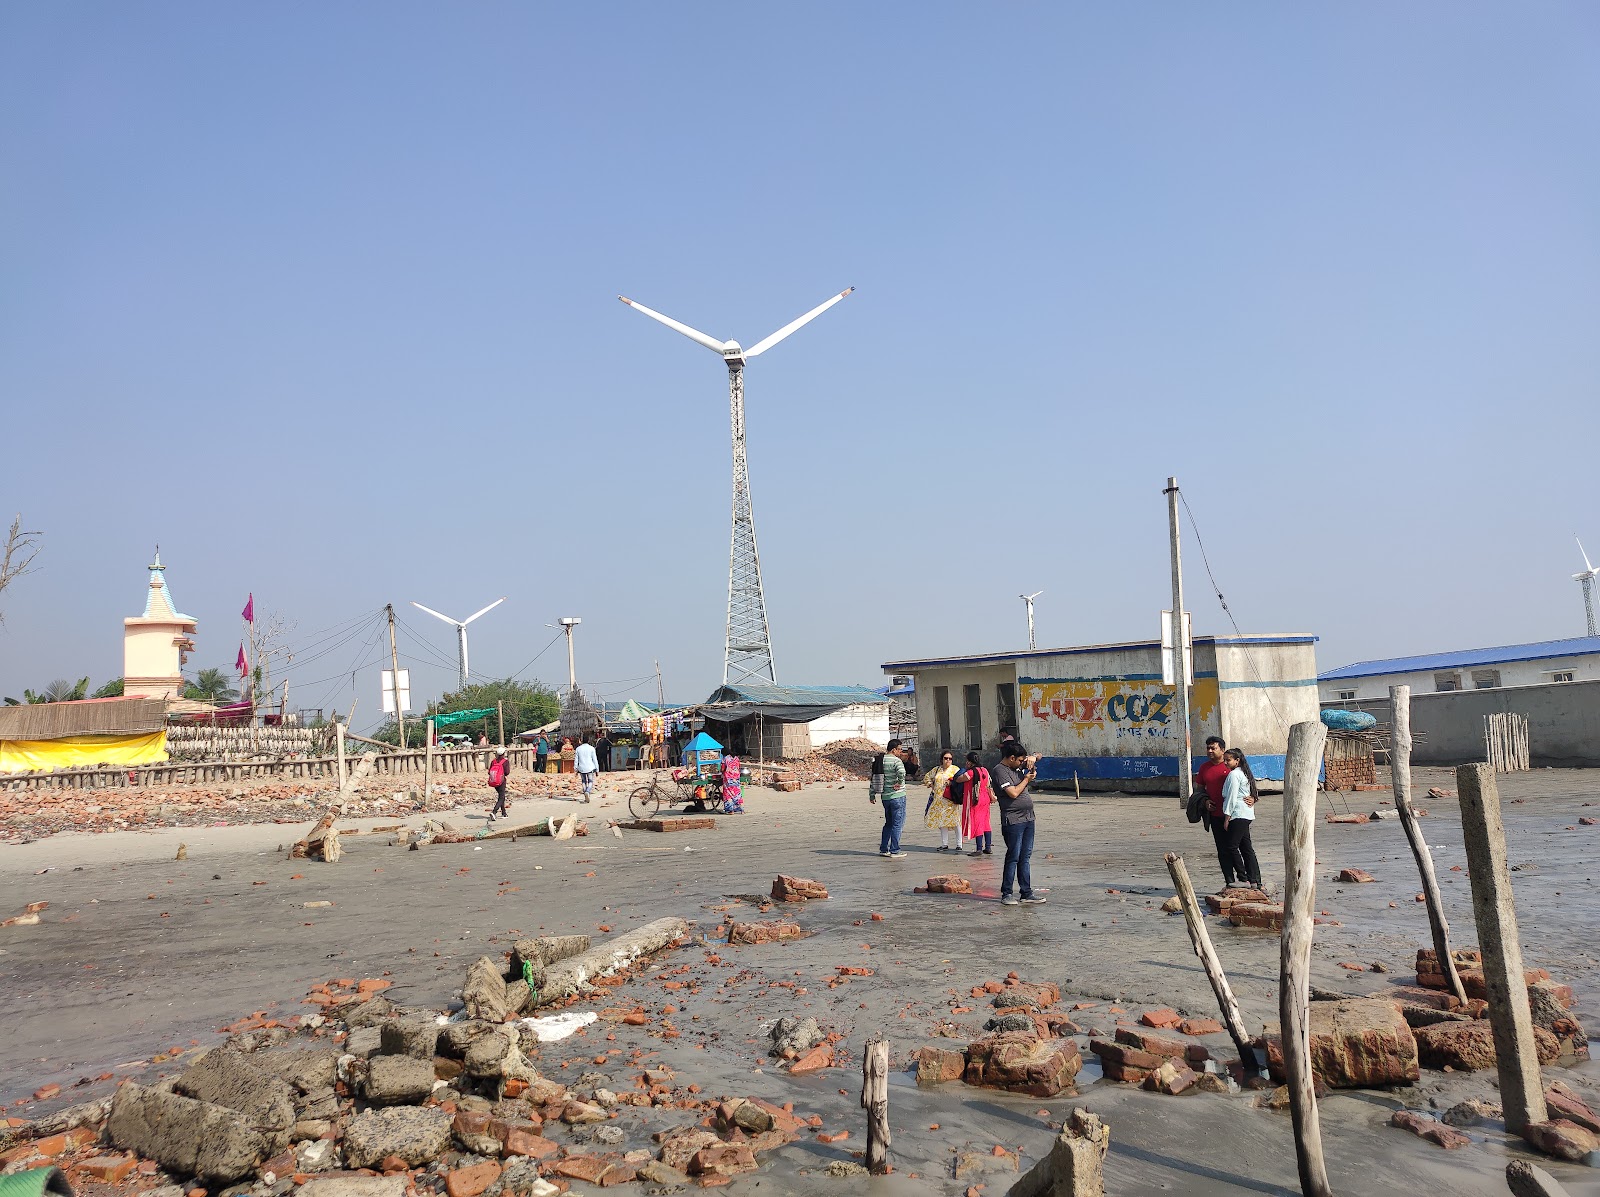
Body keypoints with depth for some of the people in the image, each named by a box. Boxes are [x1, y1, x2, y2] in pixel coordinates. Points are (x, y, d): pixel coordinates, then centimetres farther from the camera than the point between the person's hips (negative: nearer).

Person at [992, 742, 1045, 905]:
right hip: (1013, 821, -8)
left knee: (1025, 858, 10)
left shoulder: (1018, 767, 14)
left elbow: (1038, 758, 26)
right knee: (1013, 858, -5)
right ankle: (1006, 894, 3)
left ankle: (1027, 893, 15)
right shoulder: (999, 771, -11)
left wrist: (1033, 758, 2)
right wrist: (1027, 779, -5)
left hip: (1028, 818, 8)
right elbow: (1013, 793, -20)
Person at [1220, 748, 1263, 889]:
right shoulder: (1245, 773, 17)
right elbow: (1255, 793, 23)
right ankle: (1255, 881, 9)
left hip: (1237, 815, -10)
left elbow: (1231, 797, -15)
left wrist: (1227, 819, -13)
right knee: (1246, 848, 10)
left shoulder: (1233, 774, -12)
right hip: (1247, 815, 10)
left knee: (1232, 847, -6)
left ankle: (1243, 879, -3)